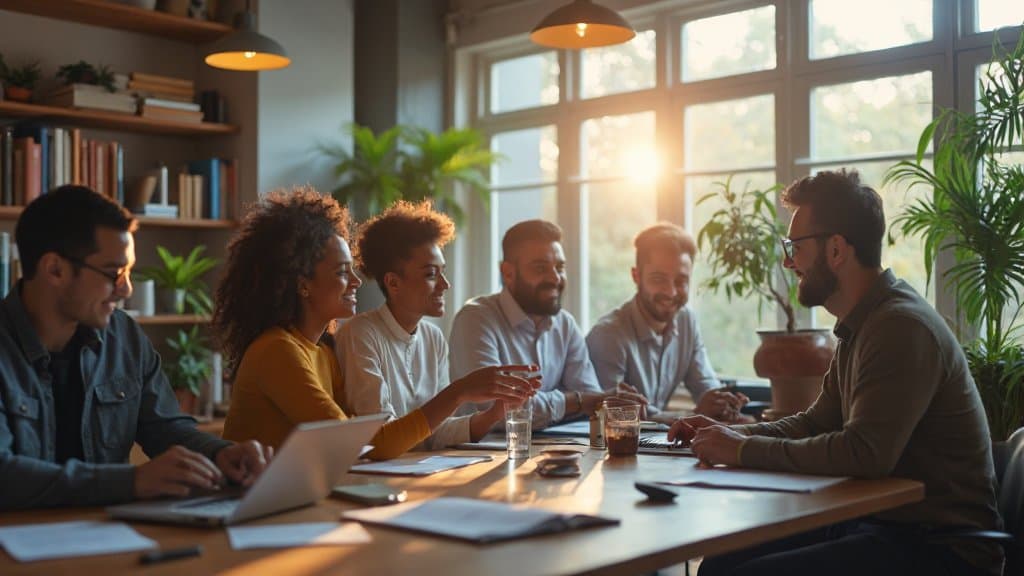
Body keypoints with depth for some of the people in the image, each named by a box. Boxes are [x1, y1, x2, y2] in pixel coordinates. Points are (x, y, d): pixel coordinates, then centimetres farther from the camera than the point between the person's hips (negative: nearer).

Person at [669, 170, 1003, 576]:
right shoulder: (860, 326, 13)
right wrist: (731, 434, 4)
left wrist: (744, 450, -18)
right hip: (881, 523, 9)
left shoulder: (902, 328, -20)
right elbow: (817, 423, 20)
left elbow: (865, 453, -29)